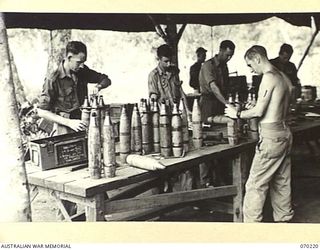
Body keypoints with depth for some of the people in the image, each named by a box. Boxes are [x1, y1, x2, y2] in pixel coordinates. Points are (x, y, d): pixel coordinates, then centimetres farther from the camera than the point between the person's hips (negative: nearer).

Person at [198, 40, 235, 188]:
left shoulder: (224, 66, 15)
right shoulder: (208, 66, -12)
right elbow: (214, 87, -25)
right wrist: (227, 103, -36)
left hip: (221, 104, 8)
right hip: (208, 103, -8)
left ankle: (220, 177, 16)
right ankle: (205, 181, 0)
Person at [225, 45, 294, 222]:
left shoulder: (268, 77, -14)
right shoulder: (284, 77, 13)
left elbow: (259, 112, -17)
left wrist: (237, 114, -2)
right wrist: (255, 108, 16)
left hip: (271, 136, -10)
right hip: (285, 133, 10)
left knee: (255, 185, -4)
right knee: (282, 182, 17)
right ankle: (283, 219, 28)